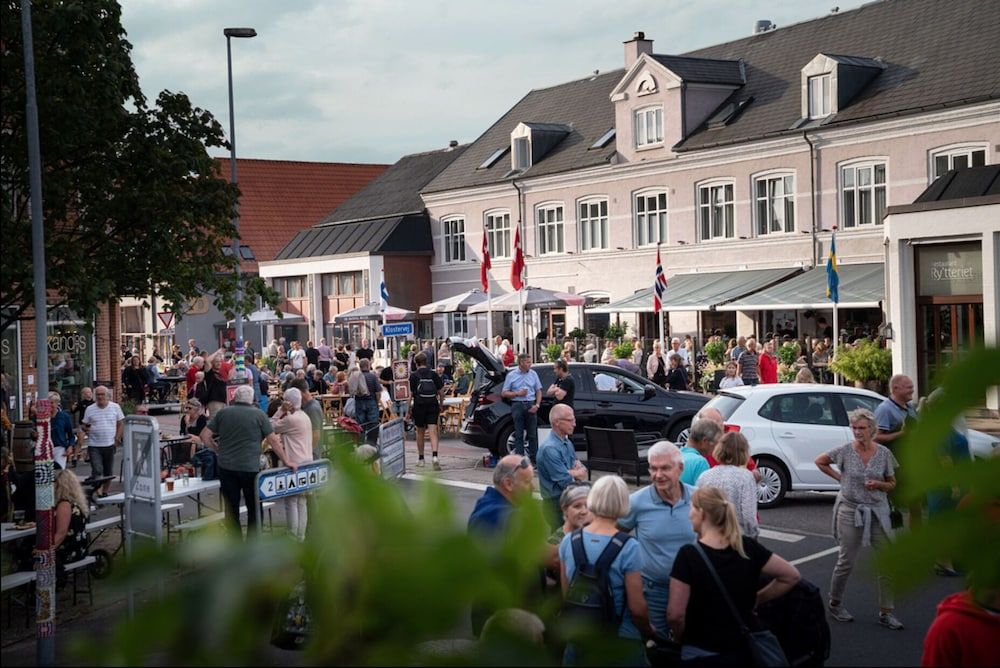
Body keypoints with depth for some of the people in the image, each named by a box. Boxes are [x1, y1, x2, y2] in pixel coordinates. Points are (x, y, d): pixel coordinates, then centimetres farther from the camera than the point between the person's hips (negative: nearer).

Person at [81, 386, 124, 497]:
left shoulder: (115, 407, 2)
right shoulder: (90, 409, 2)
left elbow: (121, 424, 7)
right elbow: (84, 425, 7)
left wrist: (117, 437, -6)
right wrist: (86, 428, -16)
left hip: (110, 445, 1)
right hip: (94, 446, -1)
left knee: (108, 472, 11)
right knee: (97, 471, -12)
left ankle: (105, 492, 26)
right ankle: (99, 494, -13)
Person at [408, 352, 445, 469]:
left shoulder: (414, 376, -4)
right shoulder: (433, 374, 4)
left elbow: (411, 394, -6)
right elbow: (441, 392, 5)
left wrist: (408, 411, -1)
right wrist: (440, 406, 17)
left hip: (419, 406, -1)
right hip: (433, 406, 1)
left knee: (420, 432, 13)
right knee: (433, 432, -4)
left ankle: (420, 458, 21)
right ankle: (434, 455, -24)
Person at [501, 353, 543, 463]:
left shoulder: (533, 374, 8)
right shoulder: (511, 375, 3)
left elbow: (538, 391, 11)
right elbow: (504, 393, 3)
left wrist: (537, 405, -3)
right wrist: (517, 394, -10)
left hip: (530, 405, 2)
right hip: (517, 405, -2)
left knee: (532, 434, 2)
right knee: (518, 434, 0)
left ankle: (533, 458, 9)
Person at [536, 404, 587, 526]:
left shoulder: (567, 442, 11)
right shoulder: (550, 449, -18)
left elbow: (584, 473, 10)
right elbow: (566, 482, -18)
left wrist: (572, 473, -11)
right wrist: (578, 473, 1)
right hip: (556, 505, -9)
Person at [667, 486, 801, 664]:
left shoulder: (689, 555, -18)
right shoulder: (747, 547, -5)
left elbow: (675, 614, -20)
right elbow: (791, 576, 2)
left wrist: (680, 638, -1)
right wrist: (757, 599, 8)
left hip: (702, 653, -4)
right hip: (746, 649, 4)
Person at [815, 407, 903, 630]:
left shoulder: (883, 453, -1)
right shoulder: (845, 451, -6)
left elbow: (892, 484, 8)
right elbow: (819, 462, 9)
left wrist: (878, 484, -12)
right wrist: (839, 477, 2)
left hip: (877, 511, 2)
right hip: (850, 510, -2)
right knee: (846, 562, 5)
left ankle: (886, 612, 8)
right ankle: (835, 604, 24)